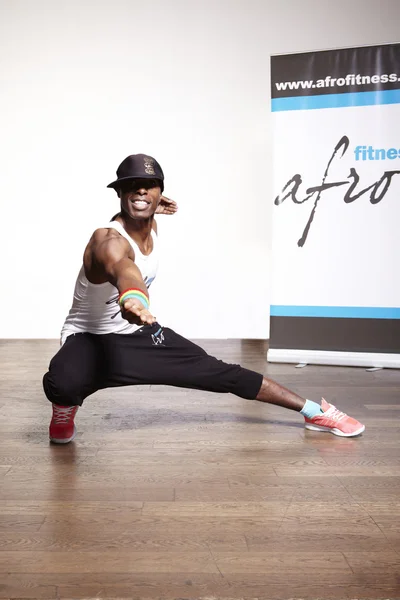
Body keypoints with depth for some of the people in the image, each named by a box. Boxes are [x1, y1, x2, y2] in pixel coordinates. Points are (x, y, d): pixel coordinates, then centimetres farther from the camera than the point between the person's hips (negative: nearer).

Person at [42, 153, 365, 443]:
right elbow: (122, 269, -60)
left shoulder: (151, 224, -6)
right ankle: (65, 412, 2)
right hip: (90, 339, -6)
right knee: (61, 384, -39)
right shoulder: (109, 240, -31)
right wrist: (133, 297, -79)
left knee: (223, 374, 3)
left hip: (142, 335, 6)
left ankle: (315, 412, 17)